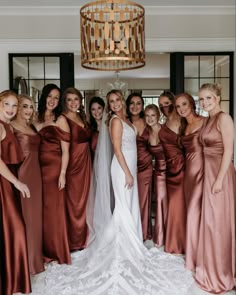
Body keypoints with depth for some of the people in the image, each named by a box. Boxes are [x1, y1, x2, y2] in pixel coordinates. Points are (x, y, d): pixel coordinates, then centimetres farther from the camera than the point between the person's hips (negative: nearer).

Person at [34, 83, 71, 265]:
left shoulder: (60, 119, -4)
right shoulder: (36, 119, 12)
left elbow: (65, 150, -7)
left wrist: (62, 173, -13)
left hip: (54, 167, -5)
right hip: (39, 168, 5)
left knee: (54, 209, 3)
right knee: (41, 209, 10)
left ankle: (57, 252, 20)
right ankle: (46, 250, 28)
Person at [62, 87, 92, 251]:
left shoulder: (82, 118, 12)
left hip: (85, 163, 7)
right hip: (71, 163, -7)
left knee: (83, 200, 14)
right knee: (72, 202, 2)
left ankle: (82, 238, 30)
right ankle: (72, 241, 18)